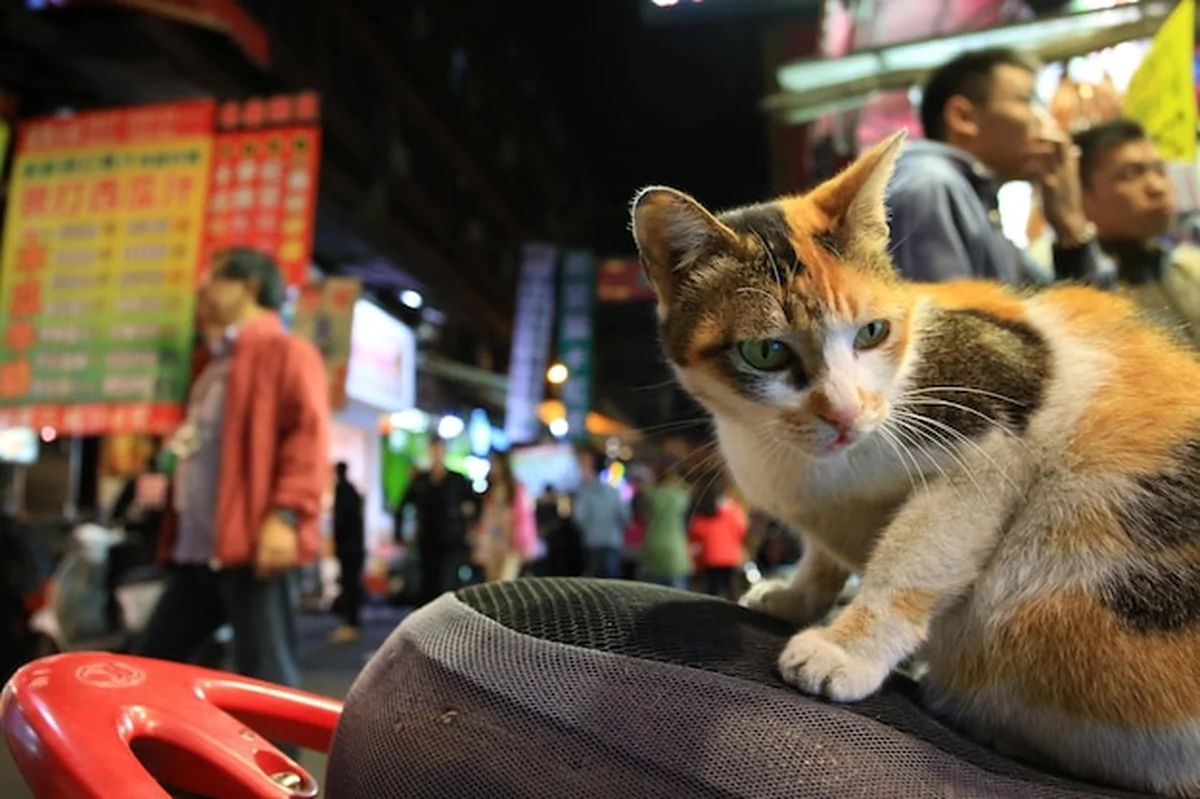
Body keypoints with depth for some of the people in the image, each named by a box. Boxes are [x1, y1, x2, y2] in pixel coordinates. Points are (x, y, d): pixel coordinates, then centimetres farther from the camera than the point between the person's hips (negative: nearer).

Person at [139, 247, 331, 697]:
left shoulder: (284, 352, -2)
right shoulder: (214, 360, 25)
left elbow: (308, 435, -14)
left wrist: (285, 513, -25)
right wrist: (176, 534, 26)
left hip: (253, 547, -9)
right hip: (196, 550, 10)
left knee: (264, 682, -5)